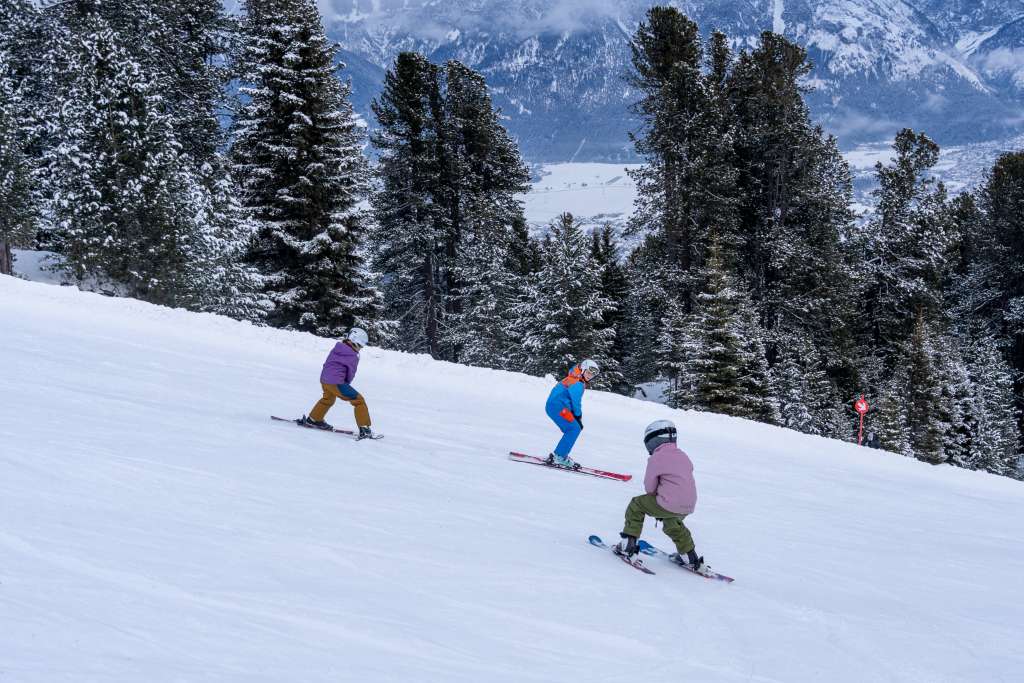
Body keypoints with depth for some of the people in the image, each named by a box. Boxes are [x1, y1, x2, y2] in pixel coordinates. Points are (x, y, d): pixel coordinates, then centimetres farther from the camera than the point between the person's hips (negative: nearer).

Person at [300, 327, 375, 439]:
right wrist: (346, 384, 16)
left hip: (323, 380, 8)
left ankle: (313, 420, 51)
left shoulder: (336, 349, 10)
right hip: (336, 383, -8)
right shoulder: (353, 356, -10)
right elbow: (351, 373, -3)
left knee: (328, 399, 37)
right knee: (359, 400, -1)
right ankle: (364, 430, -8)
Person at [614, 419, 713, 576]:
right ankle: (691, 558, 45)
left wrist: (654, 496, 20)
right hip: (688, 508, 7)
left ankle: (628, 545, 10)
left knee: (636, 505, 13)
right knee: (672, 524, 36)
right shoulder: (684, 457, 13)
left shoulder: (656, 458, -8)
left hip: (669, 505, -7)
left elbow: (649, 487, -1)